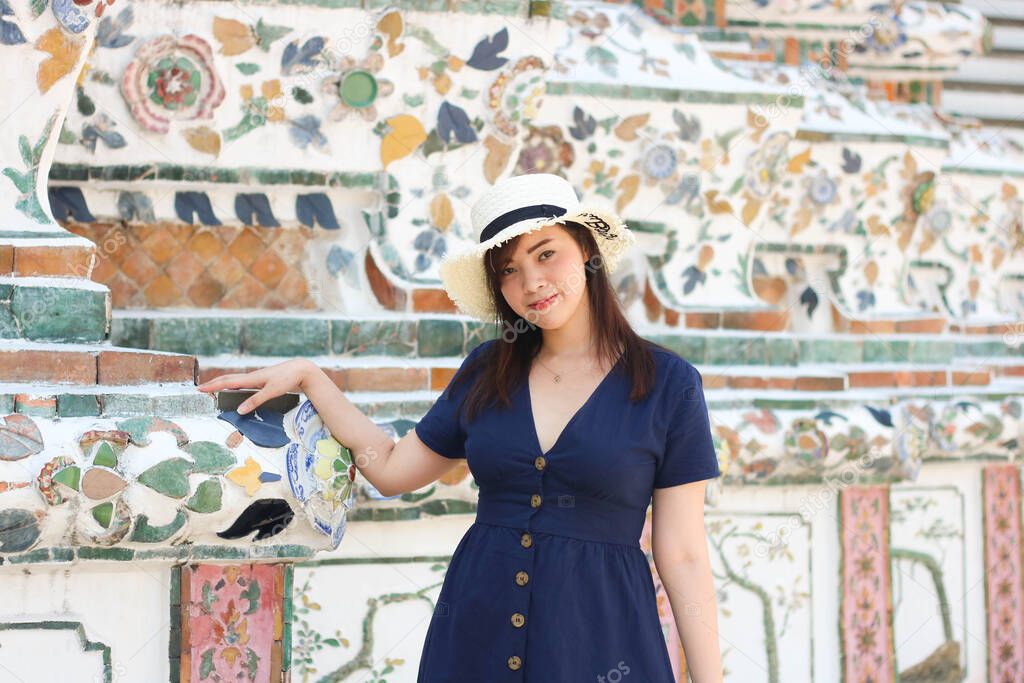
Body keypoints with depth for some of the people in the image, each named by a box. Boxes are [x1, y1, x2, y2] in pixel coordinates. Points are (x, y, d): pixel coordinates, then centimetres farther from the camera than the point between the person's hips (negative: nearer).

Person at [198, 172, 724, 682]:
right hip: (474, 639, 4)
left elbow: (683, 557, -4)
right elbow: (392, 468, 14)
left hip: (600, 639, -3)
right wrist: (307, 377, 11)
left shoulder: (668, 383, -4)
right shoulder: (487, 371, 7)